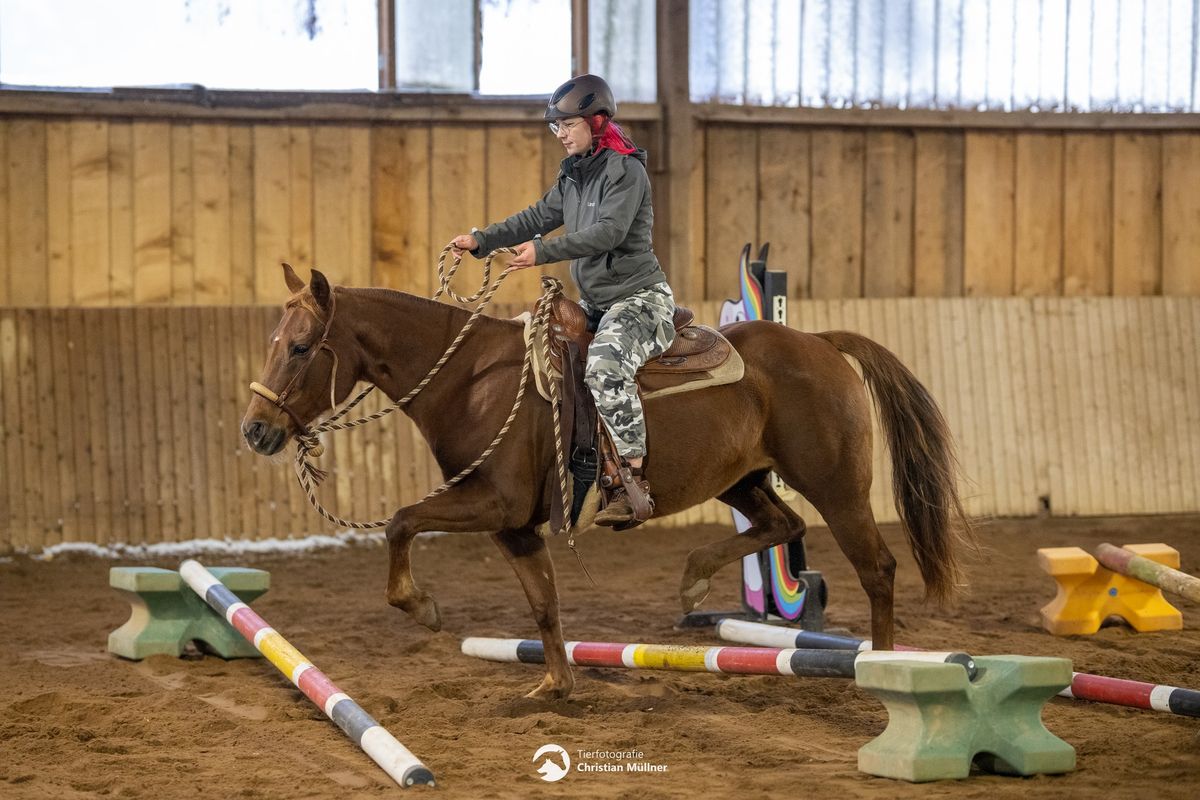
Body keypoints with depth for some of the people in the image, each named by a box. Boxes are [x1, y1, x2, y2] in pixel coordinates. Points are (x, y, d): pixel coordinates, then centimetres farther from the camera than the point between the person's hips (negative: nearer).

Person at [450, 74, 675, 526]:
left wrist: (544, 251, -33)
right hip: (594, 302, 10)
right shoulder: (574, 175, 12)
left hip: (639, 298, -10)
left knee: (606, 366, -35)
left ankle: (635, 480, -32)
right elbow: (539, 217, 17)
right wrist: (481, 241, 8)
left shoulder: (626, 170, -14)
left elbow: (608, 231, -26)